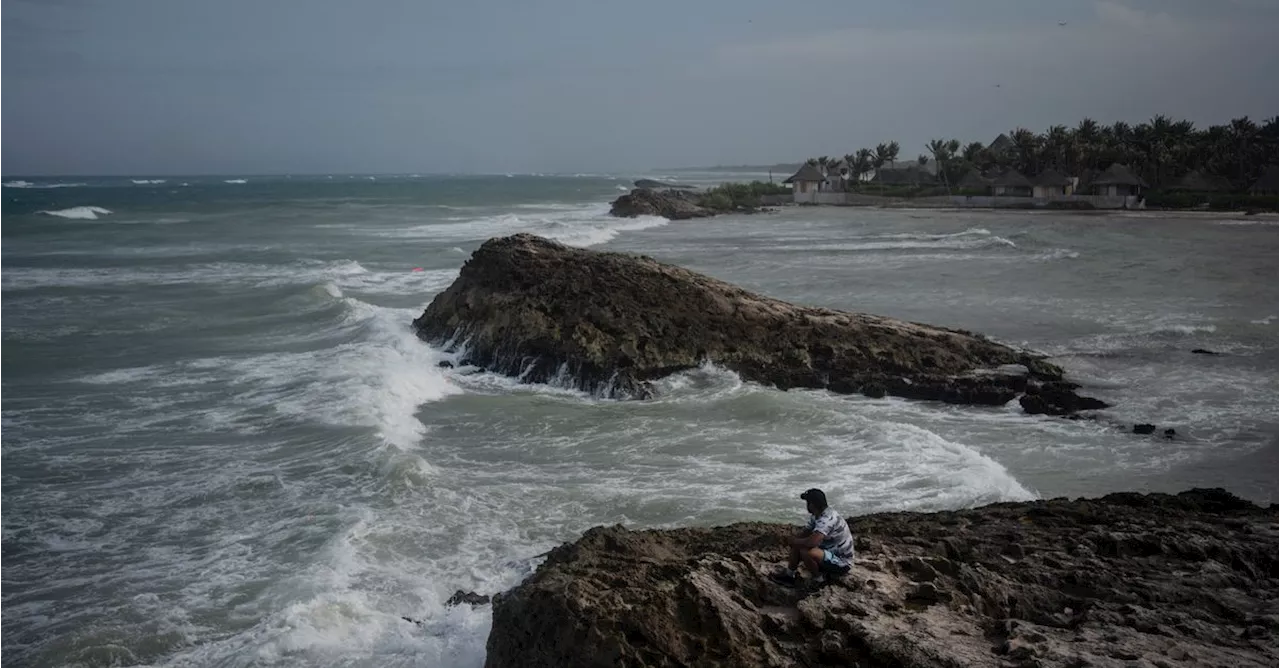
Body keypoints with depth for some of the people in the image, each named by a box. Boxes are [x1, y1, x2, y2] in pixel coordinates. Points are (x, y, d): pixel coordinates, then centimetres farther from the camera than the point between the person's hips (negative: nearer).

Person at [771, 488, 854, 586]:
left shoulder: (827, 519, -29)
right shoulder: (816, 516, 1)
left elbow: (812, 542, -40)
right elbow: (805, 533, 14)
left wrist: (792, 541, -20)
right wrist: (794, 540, -9)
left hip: (841, 563, -10)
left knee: (806, 552, -30)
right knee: (797, 545, 7)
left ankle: (819, 579, -7)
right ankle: (789, 574, 16)